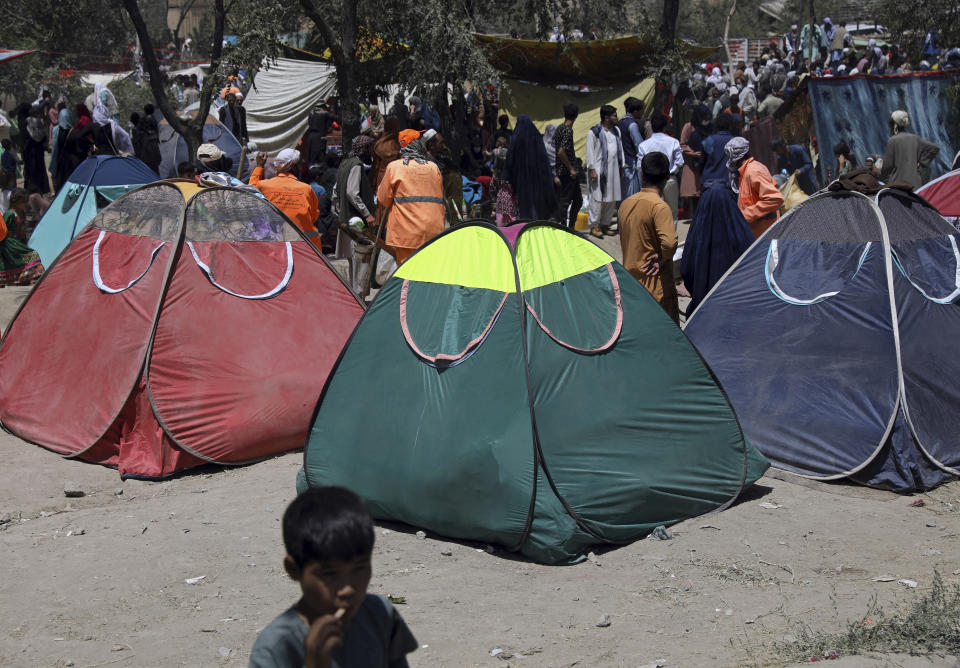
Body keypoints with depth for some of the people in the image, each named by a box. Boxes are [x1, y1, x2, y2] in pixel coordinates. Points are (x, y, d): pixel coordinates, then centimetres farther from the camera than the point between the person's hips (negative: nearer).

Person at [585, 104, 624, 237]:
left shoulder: (616, 130, 13)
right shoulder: (594, 132, -6)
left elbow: (620, 148, 20)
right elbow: (590, 152, -6)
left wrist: (621, 166, 18)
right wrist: (592, 170, -11)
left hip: (613, 169, 6)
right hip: (599, 169, -6)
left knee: (612, 199, 7)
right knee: (598, 198, -7)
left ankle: (605, 224, 17)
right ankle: (594, 225, 0)